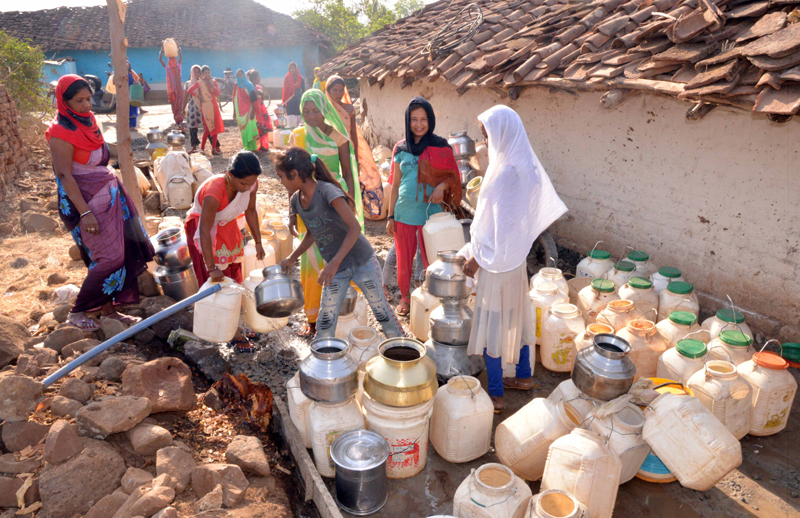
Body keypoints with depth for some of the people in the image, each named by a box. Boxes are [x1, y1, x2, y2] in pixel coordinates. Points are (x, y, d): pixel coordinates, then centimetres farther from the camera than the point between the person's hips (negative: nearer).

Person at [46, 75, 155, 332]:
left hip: (108, 194, 9)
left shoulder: (87, 119, 7)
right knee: (109, 258, -7)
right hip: (86, 201, -9)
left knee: (121, 252, 9)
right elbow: (65, 176, -20)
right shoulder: (62, 133, -18)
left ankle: (108, 310, 20)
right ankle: (77, 312, 10)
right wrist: (85, 213, -23)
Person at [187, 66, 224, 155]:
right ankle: (202, 148, 1)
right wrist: (198, 96, -7)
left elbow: (218, 94, 0)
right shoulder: (200, 82, -2)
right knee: (208, 128, -8)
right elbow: (190, 90, -6)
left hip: (214, 106, 5)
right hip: (206, 107, -5)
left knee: (216, 127, 3)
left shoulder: (214, 81, 10)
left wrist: (212, 84, -9)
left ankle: (214, 148, 11)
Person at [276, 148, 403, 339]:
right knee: (326, 319, 6)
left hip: (362, 262, -5)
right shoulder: (297, 200, 0)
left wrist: (334, 263, -33)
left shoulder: (327, 191, -22)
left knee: (381, 308, 9)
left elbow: (355, 227, -28)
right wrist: (292, 258, 15)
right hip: (335, 268, 6)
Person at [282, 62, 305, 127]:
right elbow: (284, 91, 5)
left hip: (299, 102, 1)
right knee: (291, 122, -11)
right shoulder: (287, 78, 3)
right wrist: (284, 103, 0)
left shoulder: (301, 79, 5)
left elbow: (303, 91, 9)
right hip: (290, 103, -1)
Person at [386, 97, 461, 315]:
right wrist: (390, 216, 6)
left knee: (430, 260, 5)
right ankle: (405, 297, 32)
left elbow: (453, 176, 4)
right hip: (404, 213, 2)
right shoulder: (400, 149, 4)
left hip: (430, 213, -2)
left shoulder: (441, 148, -2)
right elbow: (395, 185, 9)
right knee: (404, 259, 12)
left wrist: (442, 185, -19)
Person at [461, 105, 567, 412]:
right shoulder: (524, 165, 4)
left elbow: (499, 224, -25)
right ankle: (524, 376, 37)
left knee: (492, 321, 2)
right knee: (517, 313, 20)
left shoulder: (506, 172, -25)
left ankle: (495, 395, 14)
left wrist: (476, 258, -15)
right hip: (516, 254, 9)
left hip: (497, 259, -9)